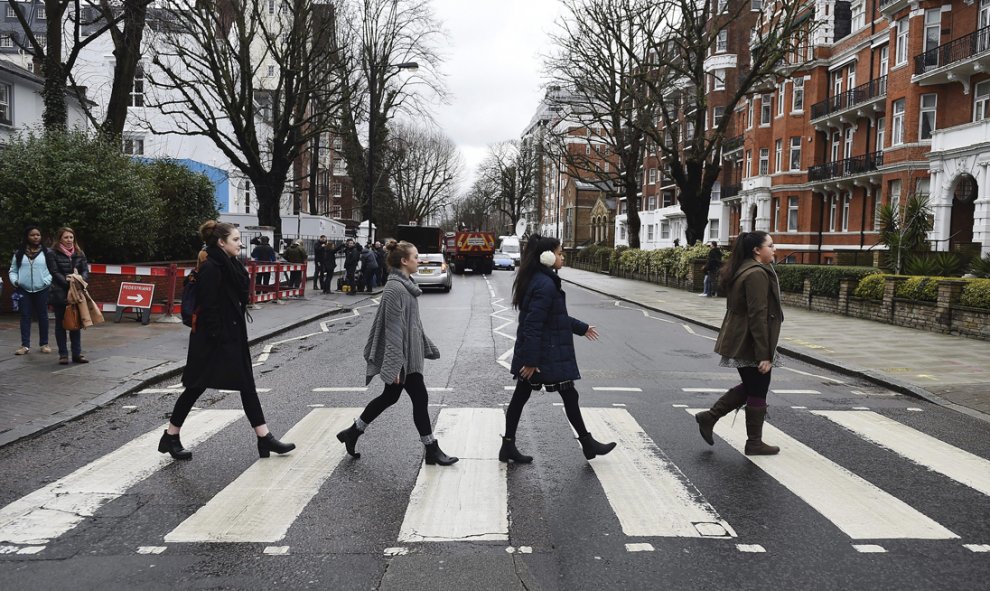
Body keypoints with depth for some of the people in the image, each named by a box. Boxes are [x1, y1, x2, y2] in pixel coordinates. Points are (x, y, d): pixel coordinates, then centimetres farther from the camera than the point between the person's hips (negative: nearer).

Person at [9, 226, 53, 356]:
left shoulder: (47, 253, 2)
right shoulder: (19, 253, 7)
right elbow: (13, 271, 10)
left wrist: (48, 281, -14)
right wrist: (15, 281, -7)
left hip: (42, 290, -1)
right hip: (24, 290, 1)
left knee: (42, 316, 7)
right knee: (25, 317, 1)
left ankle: (44, 344, 15)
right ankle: (25, 345, 3)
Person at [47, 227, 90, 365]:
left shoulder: (79, 253, 10)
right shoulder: (53, 254, -1)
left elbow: (86, 270, 3)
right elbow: (54, 272, -9)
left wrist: (81, 279, -18)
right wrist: (66, 280, -23)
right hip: (60, 294, -3)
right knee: (61, 324, 5)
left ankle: (77, 353, 12)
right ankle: (63, 354, 9)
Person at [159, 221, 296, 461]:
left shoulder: (231, 266, 12)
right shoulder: (210, 268, -16)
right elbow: (208, 307, -20)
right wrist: (217, 339, -21)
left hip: (232, 337, 10)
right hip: (212, 340, -10)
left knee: (247, 386, 9)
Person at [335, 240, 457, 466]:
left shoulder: (404, 284, 11)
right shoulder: (395, 289, -19)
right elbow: (393, 329, -22)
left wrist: (427, 347, 22)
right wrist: (395, 365, -23)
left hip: (409, 354, 10)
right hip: (403, 357, -10)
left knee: (389, 396, 18)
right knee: (420, 398, -1)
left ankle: (353, 432, 29)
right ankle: (432, 450, 10)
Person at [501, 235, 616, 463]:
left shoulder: (537, 280, 11)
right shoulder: (546, 285, -21)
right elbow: (533, 324, -25)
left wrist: (581, 327, 31)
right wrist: (531, 360, -24)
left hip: (529, 354, 10)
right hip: (547, 355, -10)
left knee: (520, 397, 10)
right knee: (569, 396, 6)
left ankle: (508, 447, 17)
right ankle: (587, 444, 21)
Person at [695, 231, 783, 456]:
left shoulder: (741, 270, 11)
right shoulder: (757, 274, -20)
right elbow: (758, 317, -23)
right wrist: (764, 354, -22)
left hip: (738, 342, 10)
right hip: (751, 344, -10)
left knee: (749, 387, 21)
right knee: (757, 393, 4)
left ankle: (709, 417, 20)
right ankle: (754, 443, 17)